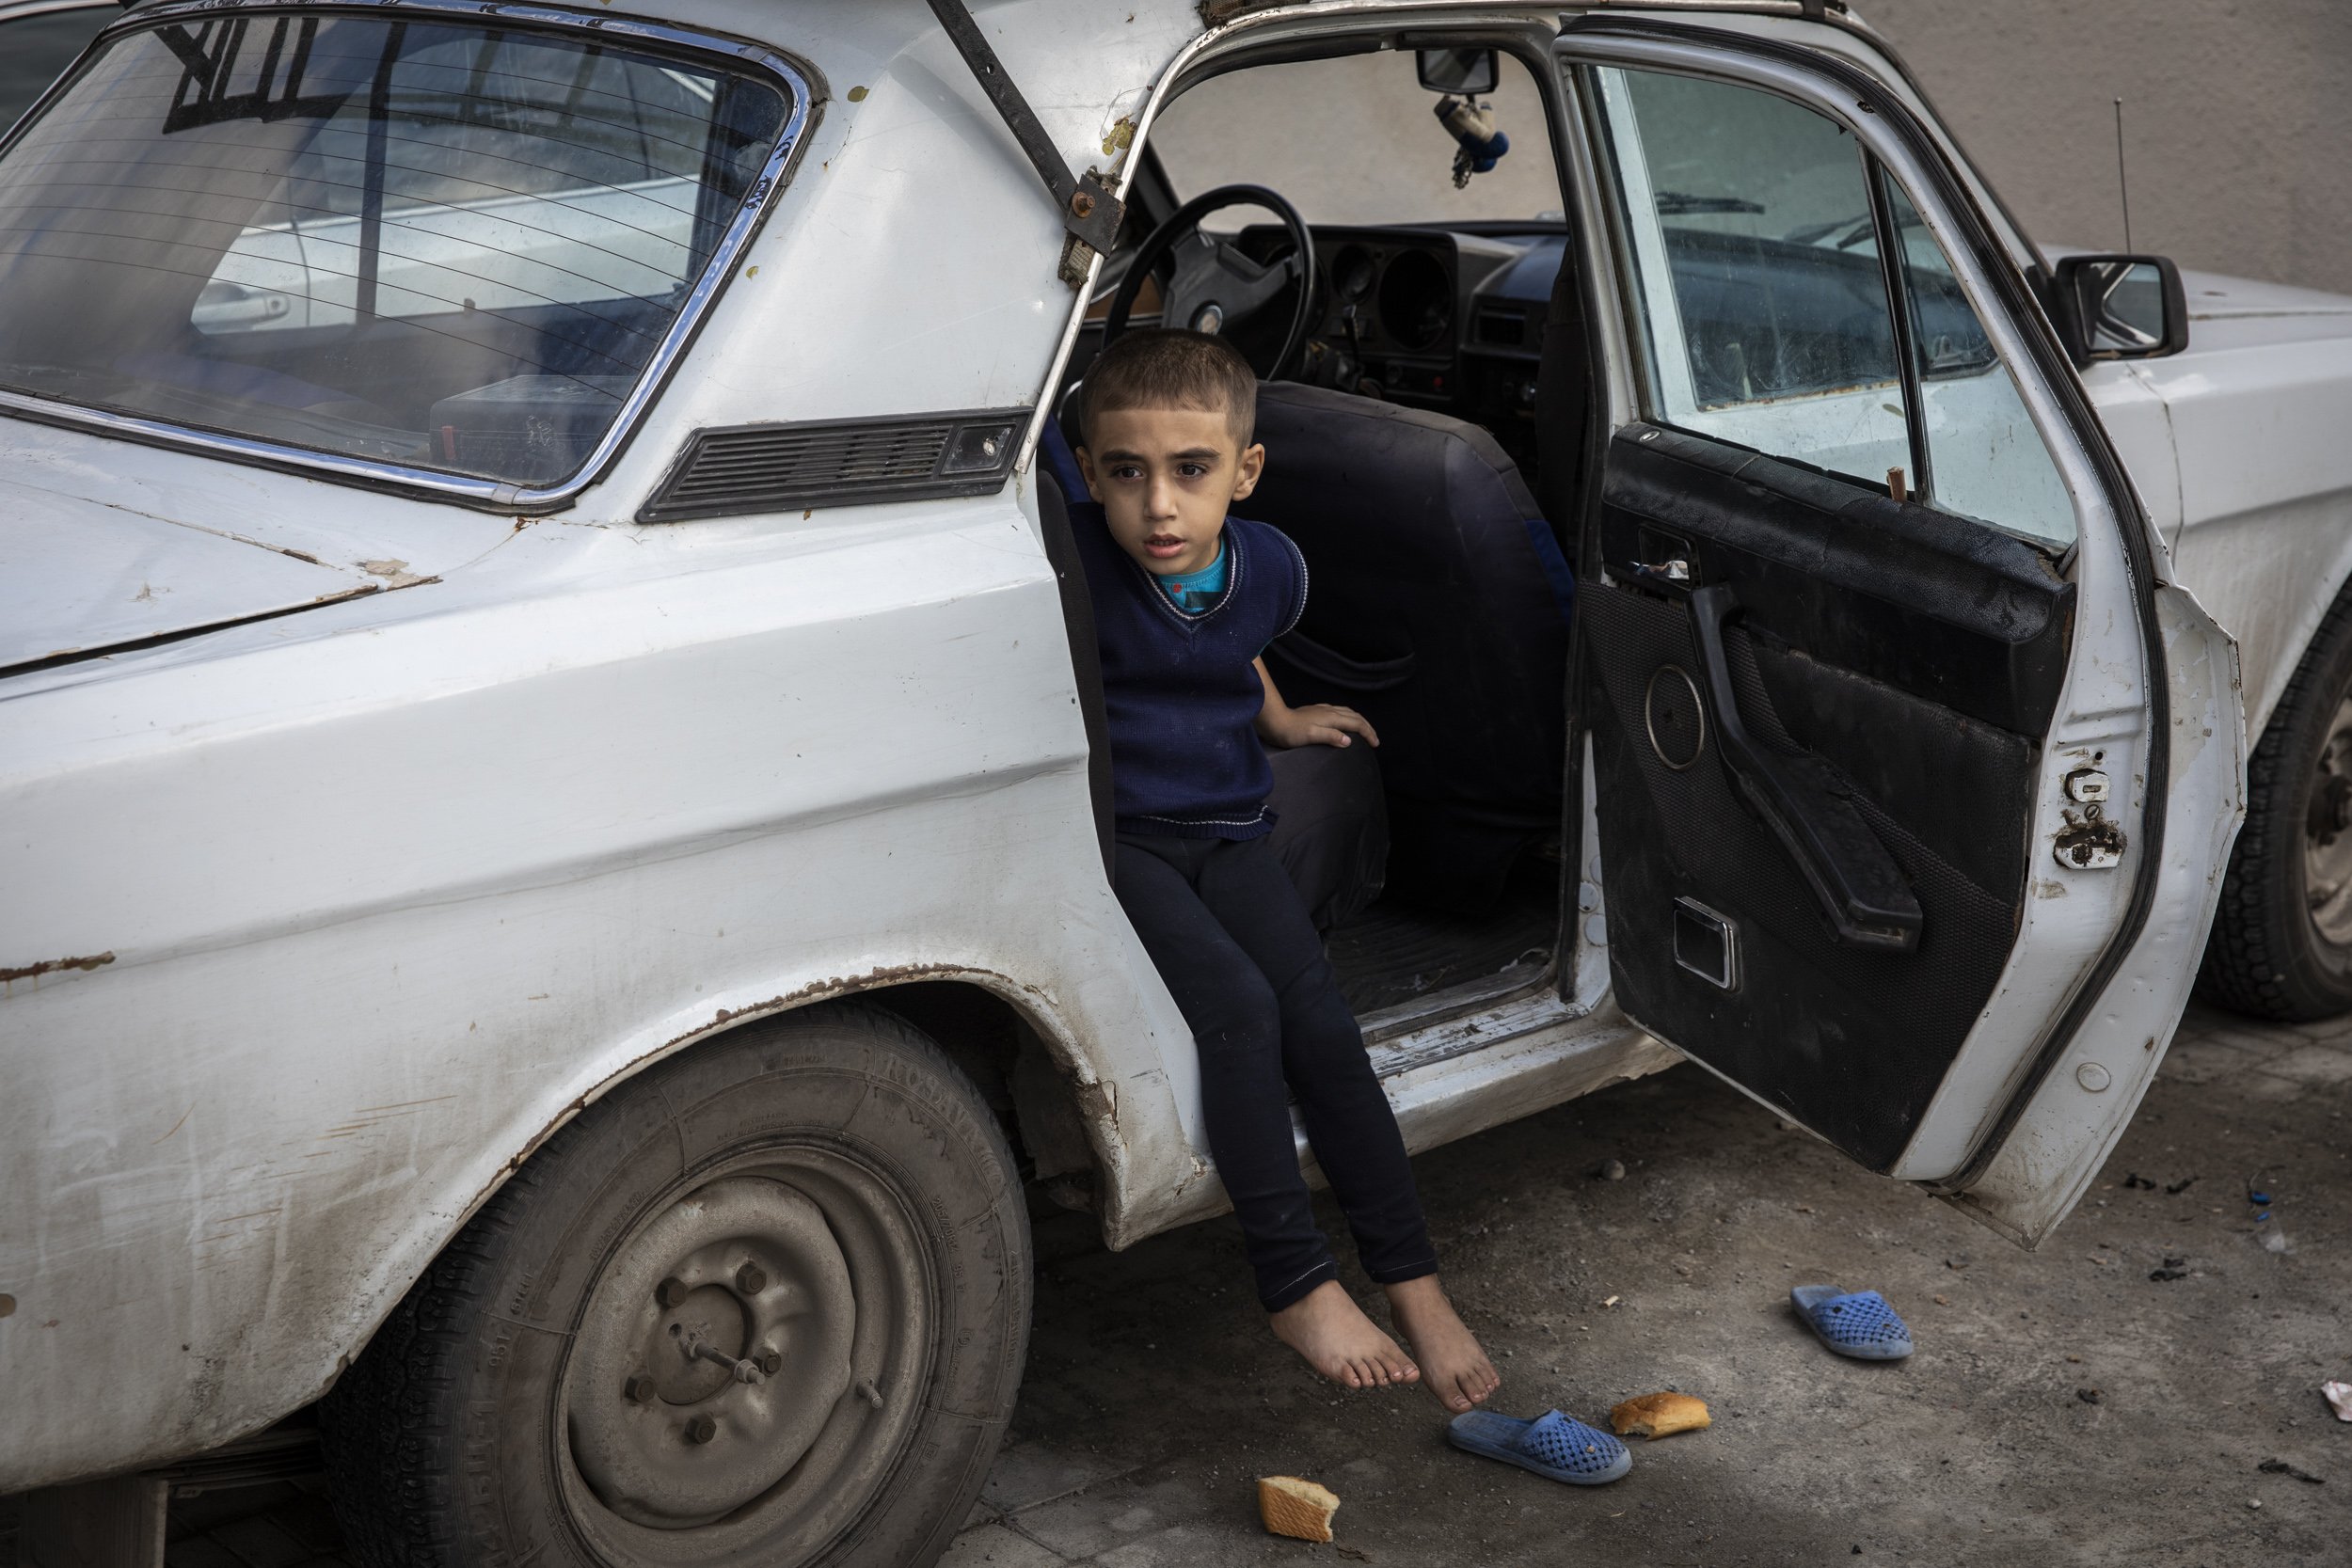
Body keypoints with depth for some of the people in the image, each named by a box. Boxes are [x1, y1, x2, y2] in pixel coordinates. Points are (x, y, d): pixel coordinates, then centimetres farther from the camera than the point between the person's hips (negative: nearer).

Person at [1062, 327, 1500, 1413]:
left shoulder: (1270, 569, -1)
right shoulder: (1069, 562, -18)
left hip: (1225, 834, 4)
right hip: (1111, 837, -4)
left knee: (1320, 1019, -14)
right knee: (1235, 1004, -25)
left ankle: (1415, 1287, -4)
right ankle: (1298, 1288, -13)